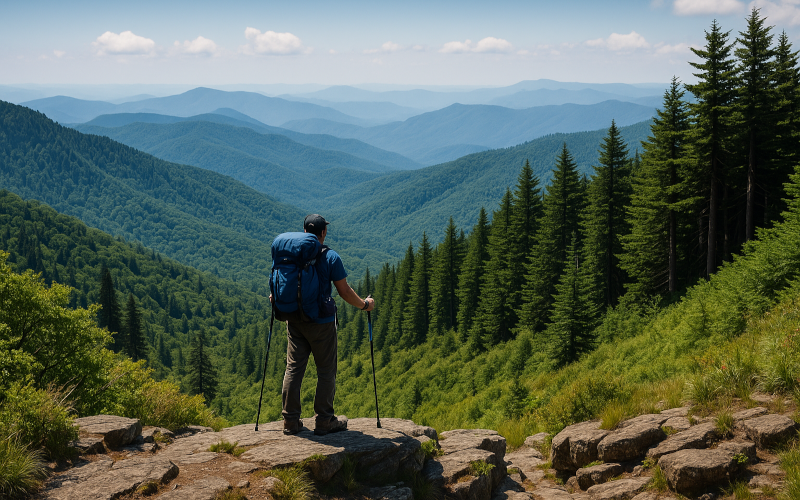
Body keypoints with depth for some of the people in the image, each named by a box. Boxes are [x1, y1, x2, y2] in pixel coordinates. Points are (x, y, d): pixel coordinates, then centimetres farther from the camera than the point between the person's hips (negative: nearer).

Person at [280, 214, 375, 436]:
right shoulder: (331, 257, -9)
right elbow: (344, 292, -7)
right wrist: (364, 304, 10)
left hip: (294, 319, 4)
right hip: (321, 322, -4)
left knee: (293, 367, 8)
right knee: (326, 370, 5)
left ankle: (290, 421, 11)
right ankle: (324, 421, 8)